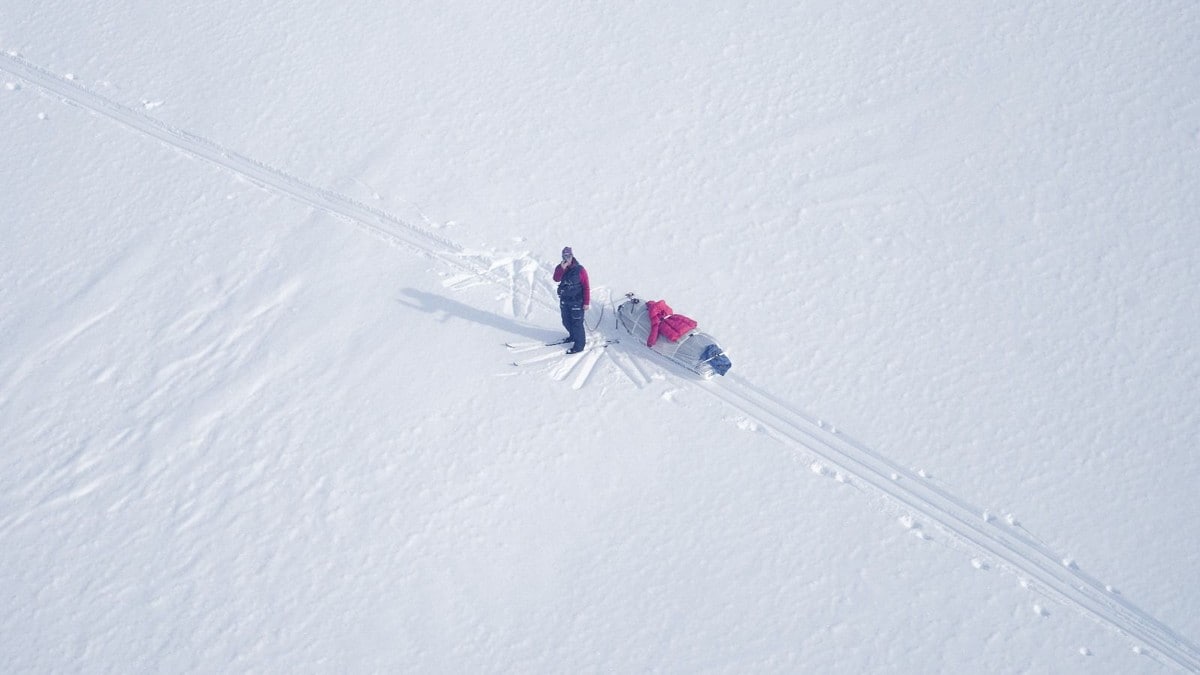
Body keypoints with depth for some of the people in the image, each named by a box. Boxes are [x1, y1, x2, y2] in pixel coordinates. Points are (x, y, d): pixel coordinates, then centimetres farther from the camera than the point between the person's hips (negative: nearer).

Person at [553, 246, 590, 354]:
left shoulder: (580, 270, -12)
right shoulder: (561, 268, 4)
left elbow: (586, 287, -11)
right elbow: (556, 279, -14)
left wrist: (586, 302, -12)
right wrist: (561, 268, -27)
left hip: (577, 302, -6)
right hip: (564, 301, 6)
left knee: (577, 323, -4)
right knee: (566, 322, 19)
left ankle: (579, 345, 6)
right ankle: (573, 336, 44)